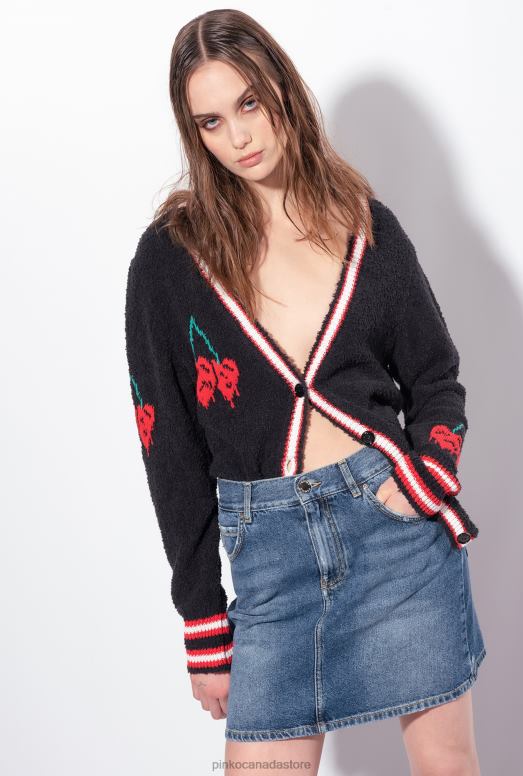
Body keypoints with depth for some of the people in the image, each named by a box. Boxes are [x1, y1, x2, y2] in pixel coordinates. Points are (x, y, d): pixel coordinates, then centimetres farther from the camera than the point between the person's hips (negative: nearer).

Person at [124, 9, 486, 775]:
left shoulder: (367, 224, 3)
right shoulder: (171, 257, -2)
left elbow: (434, 376, 13)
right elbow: (170, 449, 0)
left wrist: (429, 472, -9)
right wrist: (203, 628, 1)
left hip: (397, 518, 1)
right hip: (268, 545, -1)